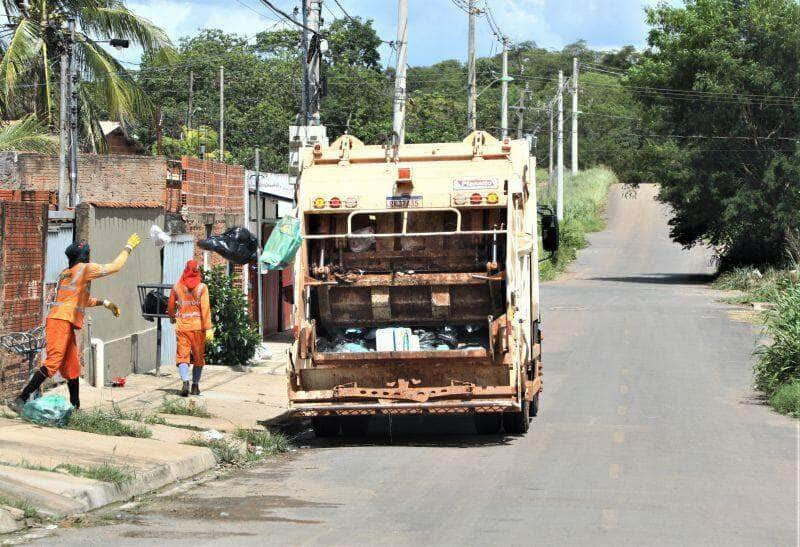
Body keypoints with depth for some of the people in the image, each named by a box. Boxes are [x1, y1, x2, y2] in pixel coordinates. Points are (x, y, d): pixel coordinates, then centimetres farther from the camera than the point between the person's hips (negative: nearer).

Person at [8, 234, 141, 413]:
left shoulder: (67, 273, 22)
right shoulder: (84, 268, -2)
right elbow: (115, 267, 1)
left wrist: (104, 302, 29)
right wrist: (129, 247, 13)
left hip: (67, 325, 10)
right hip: (61, 322, -10)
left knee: (72, 367, 14)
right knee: (53, 363, -18)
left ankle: (75, 408, 20)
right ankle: (20, 400, -25)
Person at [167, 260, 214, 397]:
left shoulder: (176, 287, 3)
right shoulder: (201, 287, -4)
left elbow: (170, 307, 13)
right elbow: (205, 308, -10)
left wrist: (172, 318, 35)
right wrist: (208, 329, -11)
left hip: (182, 327, 1)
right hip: (198, 326, -1)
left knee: (182, 356, -1)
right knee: (198, 357, 13)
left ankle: (185, 382, -23)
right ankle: (195, 386, 17)